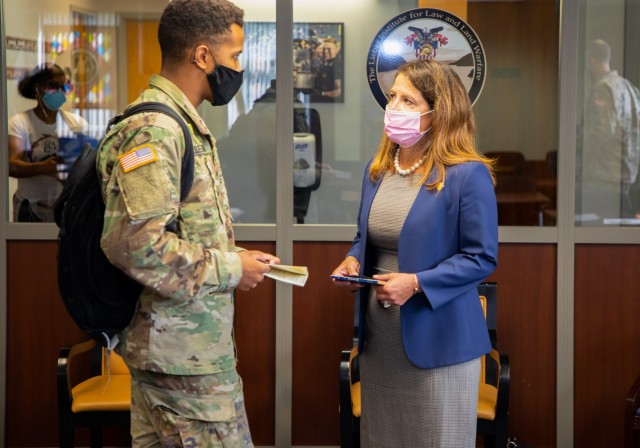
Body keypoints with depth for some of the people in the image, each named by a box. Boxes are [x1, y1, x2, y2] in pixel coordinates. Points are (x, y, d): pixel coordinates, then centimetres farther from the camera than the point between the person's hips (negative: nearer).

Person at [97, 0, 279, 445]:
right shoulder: (152, 130, -16)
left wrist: (239, 257, 8)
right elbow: (135, 242, -26)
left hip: (197, 344, 10)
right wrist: (231, 269, -16)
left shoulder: (183, 125, 15)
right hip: (184, 355, -10)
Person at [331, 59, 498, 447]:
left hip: (436, 338, -6)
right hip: (379, 336, 6)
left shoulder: (468, 175, -14)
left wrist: (417, 283, -23)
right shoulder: (377, 169, 8)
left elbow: (482, 258, -14)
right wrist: (353, 261, -3)